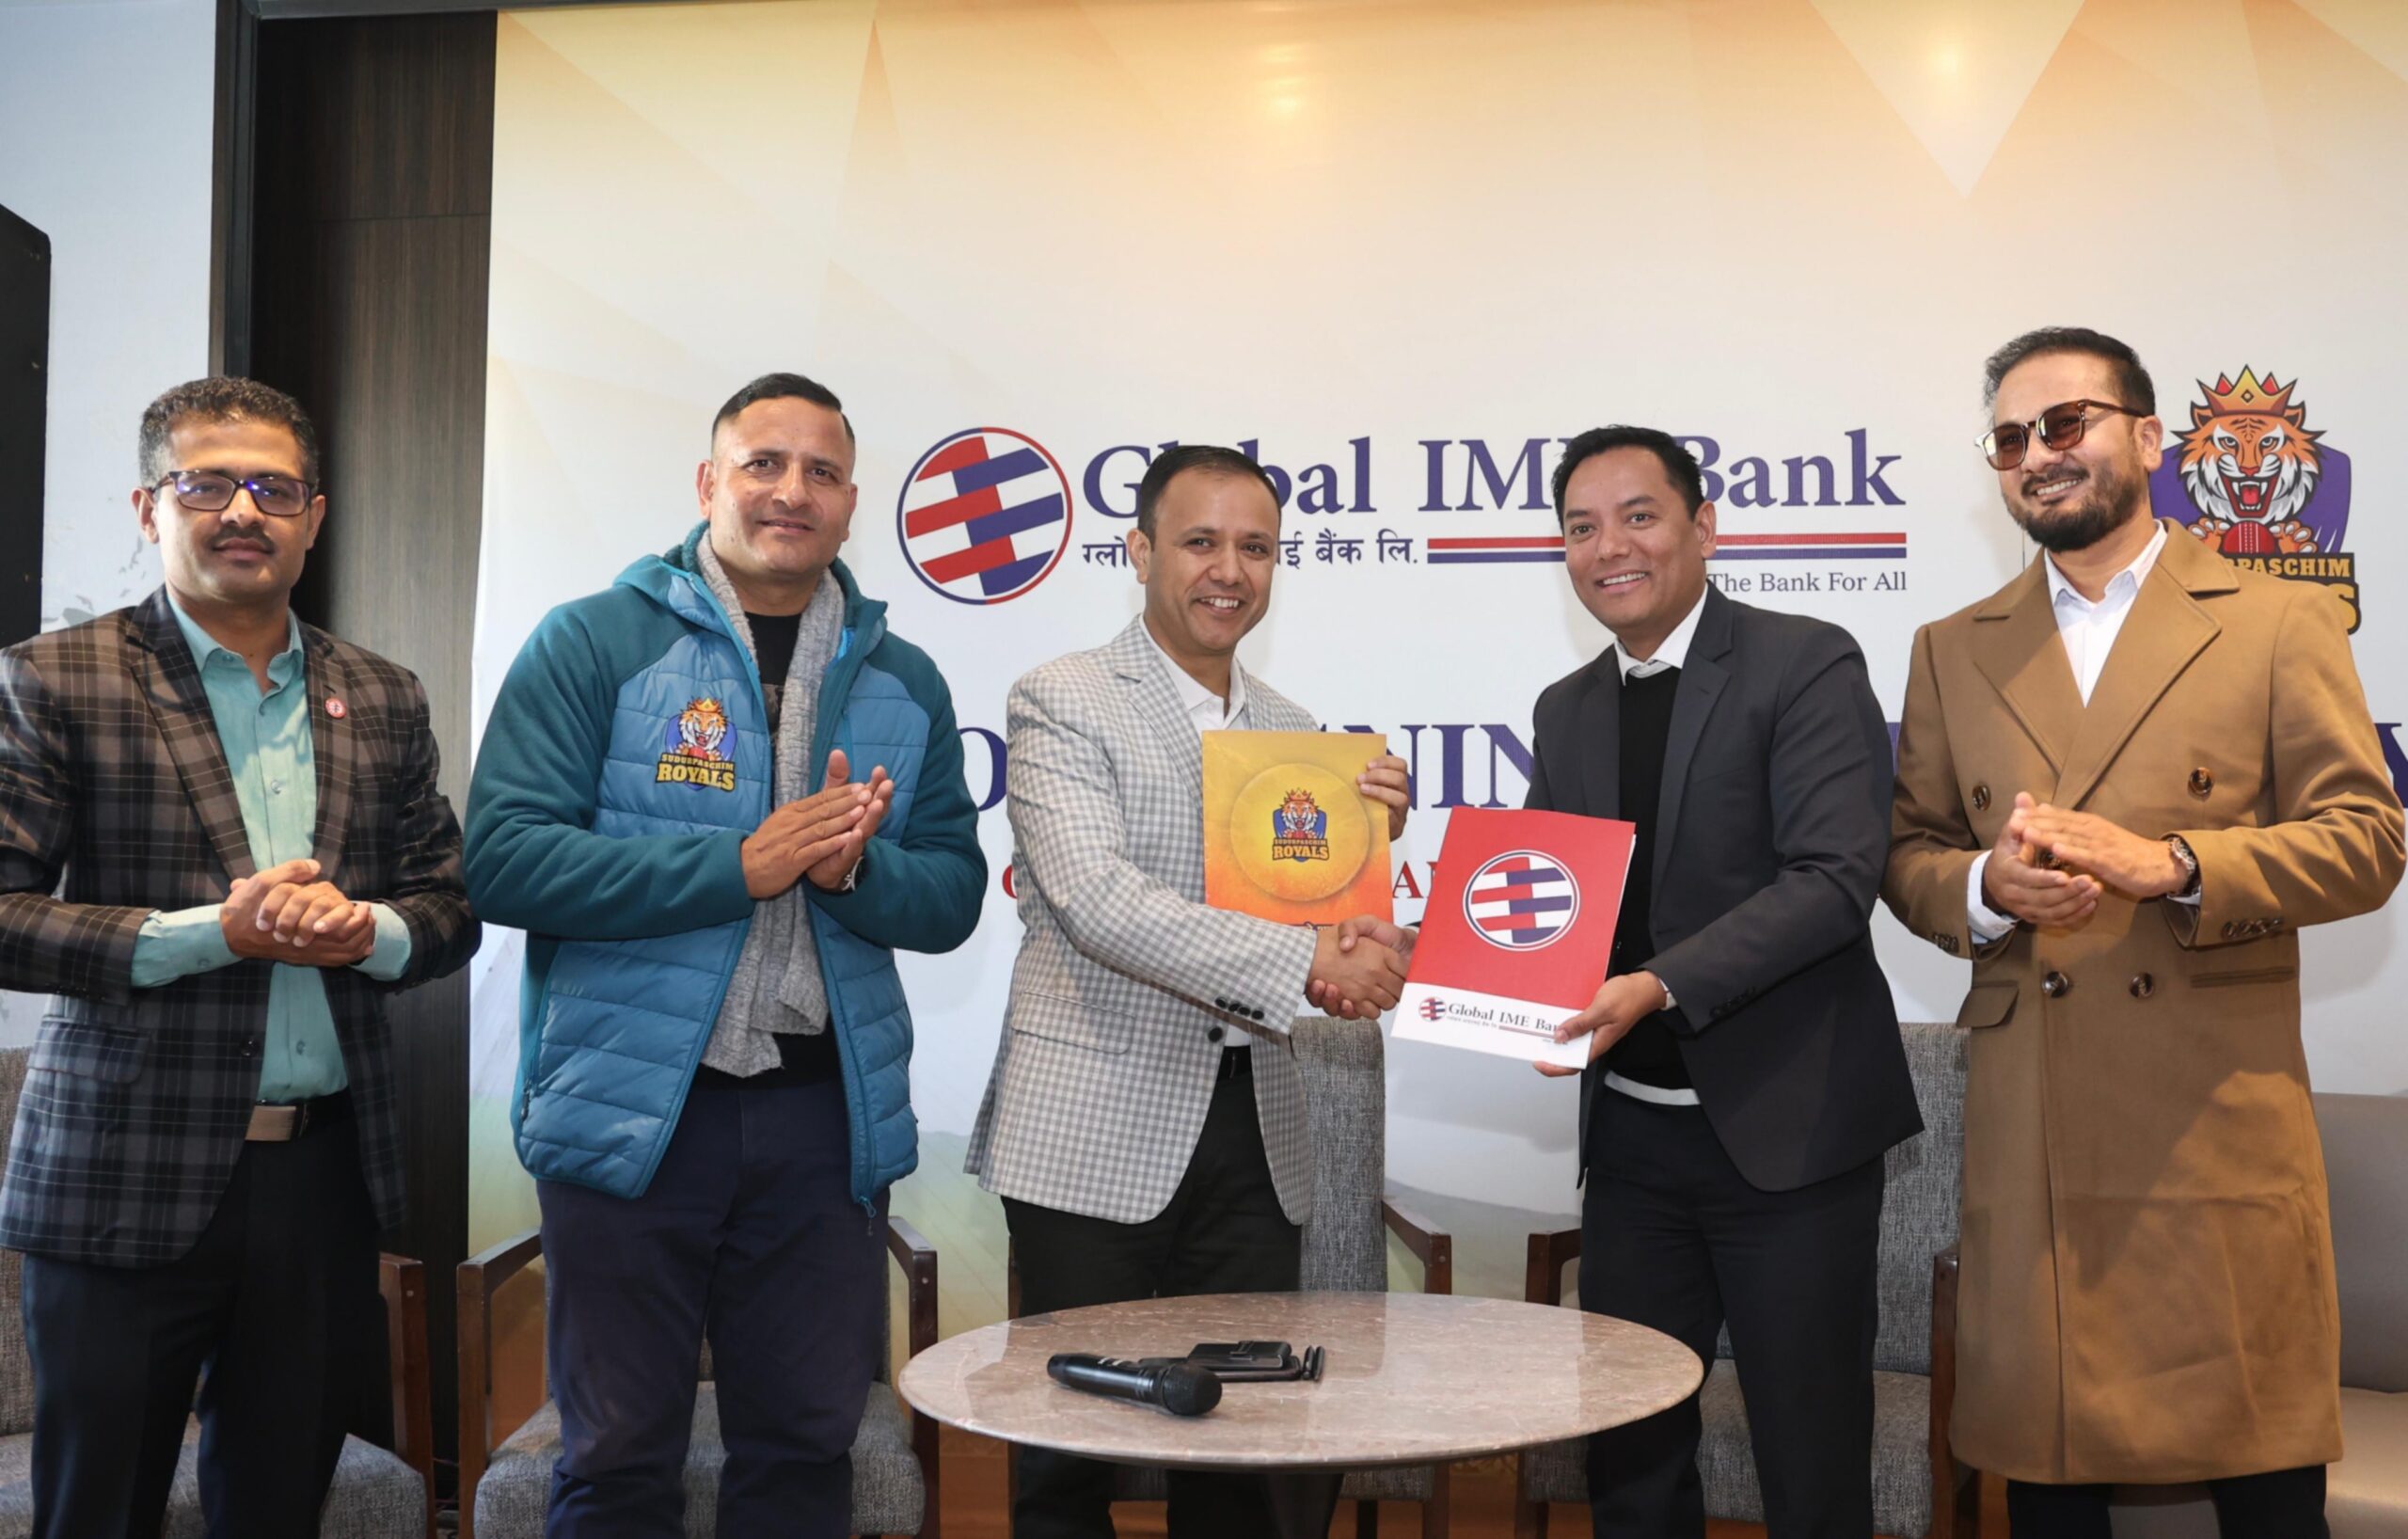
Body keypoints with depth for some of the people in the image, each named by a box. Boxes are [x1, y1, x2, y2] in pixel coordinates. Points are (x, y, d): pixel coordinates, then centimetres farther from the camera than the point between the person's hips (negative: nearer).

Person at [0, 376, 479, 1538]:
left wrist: (366, 930, -10)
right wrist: (213, 931, -18)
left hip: (328, 1171, 4)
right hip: (125, 1178, -3)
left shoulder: (382, 700, 10)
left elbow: (451, 908, 12)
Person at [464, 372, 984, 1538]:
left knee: (805, 1444, 14)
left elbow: (951, 896, 7)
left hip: (828, 1113, 4)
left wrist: (853, 867, -15)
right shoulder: (592, 643, -3)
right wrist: (741, 864, -17)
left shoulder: (904, 684, 9)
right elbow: (504, 857, -12)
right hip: (634, 1104, -3)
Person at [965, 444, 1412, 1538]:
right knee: (1074, 1451, 5)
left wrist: (1370, 841, -4)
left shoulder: (1292, 730, 13)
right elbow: (1095, 900, -19)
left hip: (1254, 1132, 5)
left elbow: (1326, 916, 16)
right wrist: (1305, 960, -25)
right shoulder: (1062, 701, -5)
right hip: (1097, 1132, -5)